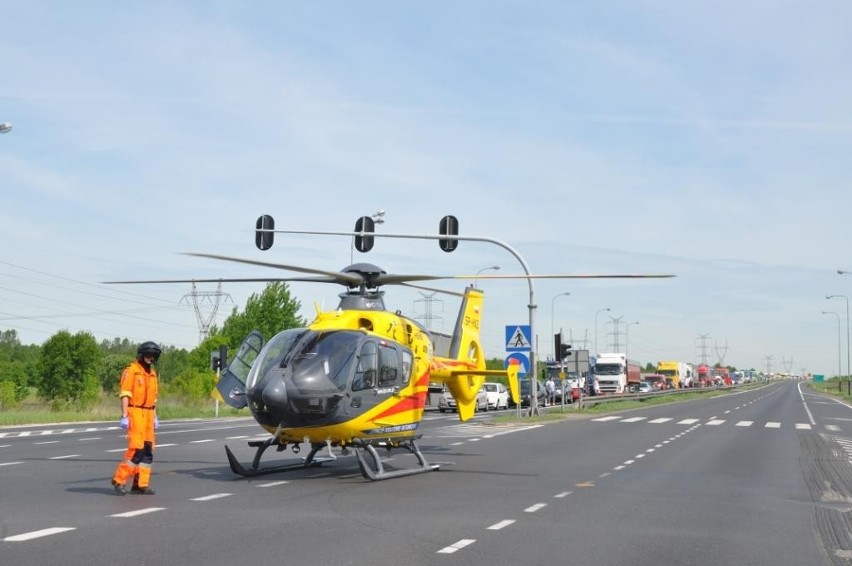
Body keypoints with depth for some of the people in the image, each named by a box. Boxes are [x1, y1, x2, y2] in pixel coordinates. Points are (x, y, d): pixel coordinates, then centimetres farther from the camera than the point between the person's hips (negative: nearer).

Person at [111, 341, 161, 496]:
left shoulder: (152, 373, 17)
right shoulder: (131, 371, -7)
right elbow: (125, 394, -12)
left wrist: (155, 417, 20)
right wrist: (124, 416, -19)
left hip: (148, 414, 8)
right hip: (135, 413, -8)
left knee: (148, 450, 4)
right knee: (136, 449, -14)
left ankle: (140, 484, 8)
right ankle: (119, 479, -4)